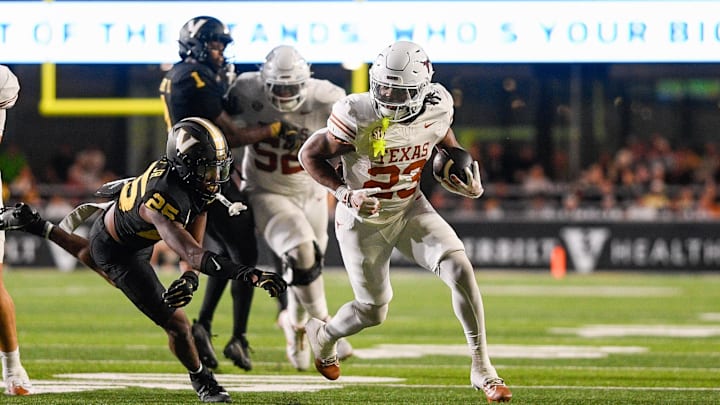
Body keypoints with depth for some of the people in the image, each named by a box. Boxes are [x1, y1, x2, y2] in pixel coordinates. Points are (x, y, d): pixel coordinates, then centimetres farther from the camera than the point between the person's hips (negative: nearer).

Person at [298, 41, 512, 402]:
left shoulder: (436, 110, -14)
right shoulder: (358, 117, -27)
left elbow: (447, 147, 9)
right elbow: (310, 155, -15)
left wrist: (470, 185, -9)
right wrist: (346, 193, -27)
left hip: (410, 209, 3)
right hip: (363, 220, -3)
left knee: (460, 270, -18)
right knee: (373, 311, 8)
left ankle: (482, 369, -7)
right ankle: (322, 335, 44)